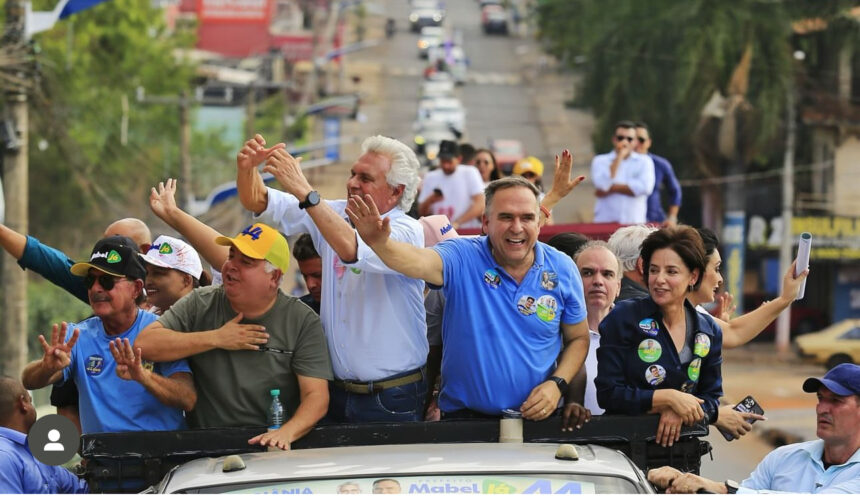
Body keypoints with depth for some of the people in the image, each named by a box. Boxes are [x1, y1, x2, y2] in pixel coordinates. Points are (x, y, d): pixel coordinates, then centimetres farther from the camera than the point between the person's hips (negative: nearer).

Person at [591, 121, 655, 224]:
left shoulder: (644, 161, 10)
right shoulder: (600, 161, 10)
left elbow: (645, 187, -7)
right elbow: (603, 184, -8)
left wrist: (611, 188, -5)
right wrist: (619, 156, -3)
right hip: (604, 222, 0)